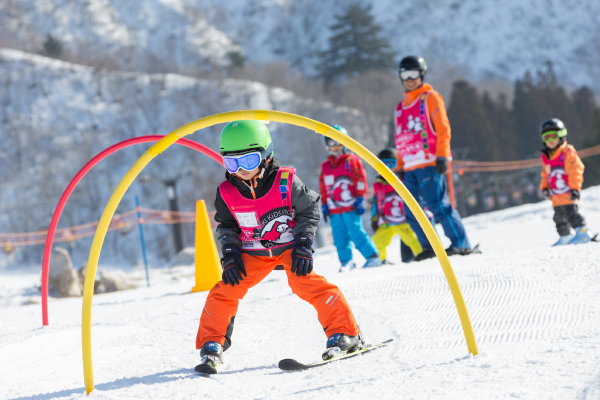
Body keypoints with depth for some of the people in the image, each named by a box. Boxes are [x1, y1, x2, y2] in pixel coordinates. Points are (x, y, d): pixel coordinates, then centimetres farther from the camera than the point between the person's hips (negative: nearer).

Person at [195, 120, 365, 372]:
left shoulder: (286, 183, -17)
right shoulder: (227, 193, -9)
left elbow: (309, 210, -6)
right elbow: (225, 226, 6)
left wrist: (303, 246, -12)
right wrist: (230, 254, -5)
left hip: (289, 246, -3)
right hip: (254, 253, 3)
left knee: (307, 284, -23)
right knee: (225, 291, -10)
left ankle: (346, 334, -13)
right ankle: (211, 346, 3)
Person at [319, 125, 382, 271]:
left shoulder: (352, 160, 3)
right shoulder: (325, 166, 16)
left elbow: (360, 180, 0)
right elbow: (323, 188, 20)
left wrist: (360, 200, -5)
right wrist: (324, 205, 13)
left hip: (350, 207, -5)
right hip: (334, 209, 5)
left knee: (357, 234, -10)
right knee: (339, 237, 2)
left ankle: (373, 257, -2)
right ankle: (346, 262, 11)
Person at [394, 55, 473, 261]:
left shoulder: (430, 98, 2)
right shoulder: (401, 107, 21)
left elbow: (442, 129, -5)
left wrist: (442, 156, -13)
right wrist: (400, 166, 17)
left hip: (429, 163, -7)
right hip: (410, 167, 7)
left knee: (438, 205, -14)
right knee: (412, 212, 2)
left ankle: (461, 244, -10)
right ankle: (428, 248, 9)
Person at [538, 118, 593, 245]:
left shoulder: (568, 153, -10)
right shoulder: (546, 157, 12)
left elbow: (575, 171, -13)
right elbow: (545, 175, 22)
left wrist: (575, 188, -17)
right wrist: (544, 188, 9)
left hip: (568, 194, -8)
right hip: (556, 196, 8)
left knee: (572, 213, -13)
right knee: (559, 217, 13)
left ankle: (583, 233, -8)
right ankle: (565, 237, 24)